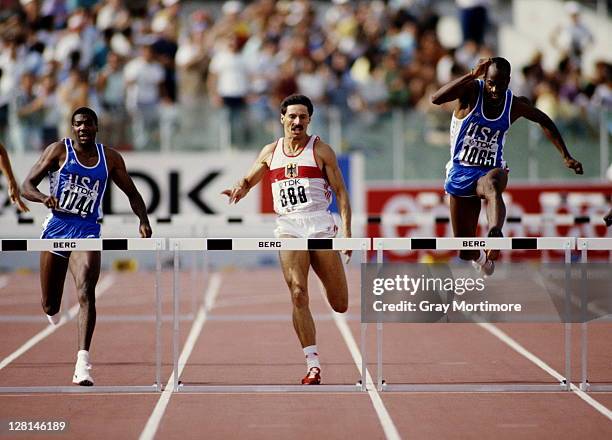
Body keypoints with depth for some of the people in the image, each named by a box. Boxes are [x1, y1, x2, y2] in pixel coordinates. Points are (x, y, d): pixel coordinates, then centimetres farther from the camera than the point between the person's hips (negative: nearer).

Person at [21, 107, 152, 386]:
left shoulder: (110, 158, 5)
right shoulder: (59, 151, -1)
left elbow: (132, 193, 13)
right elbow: (27, 185, -4)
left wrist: (143, 220, -5)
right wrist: (44, 198, -26)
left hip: (87, 230, 0)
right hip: (56, 228, 0)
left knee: (86, 293, -23)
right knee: (50, 306, 8)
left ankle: (83, 363, -29)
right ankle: (54, 315, 49)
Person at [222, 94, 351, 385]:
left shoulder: (320, 150, 3)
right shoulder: (270, 152, 12)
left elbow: (341, 192, 2)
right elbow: (248, 180, 25)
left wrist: (347, 232, -9)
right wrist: (239, 190, -1)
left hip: (320, 224, -1)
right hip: (288, 227, 2)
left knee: (340, 305, 2)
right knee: (298, 295, -16)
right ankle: (312, 365, -13)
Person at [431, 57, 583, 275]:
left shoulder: (515, 105, -3)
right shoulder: (472, 90, -12)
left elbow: (544, 121, 17)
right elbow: (436, 98, -31)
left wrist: (566, 156, 14)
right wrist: (472, 75, -37)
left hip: (490, 171, 0)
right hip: (460, 173, 0)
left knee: (492, 184, -42)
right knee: (465, 253, 4)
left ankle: (495, 235, -67)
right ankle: (480, 257, 41)